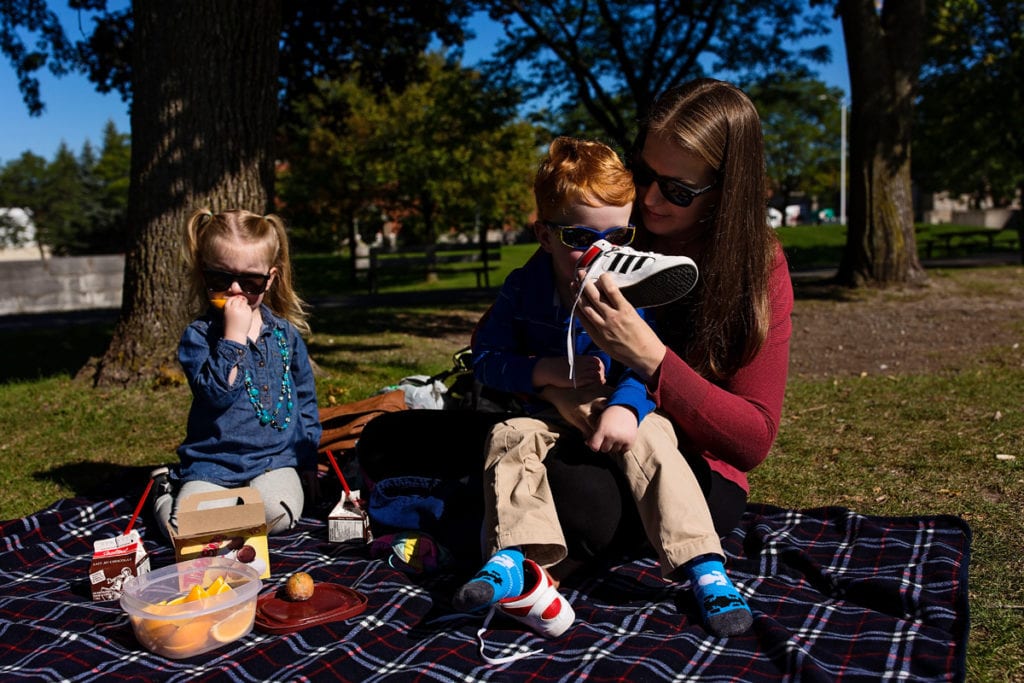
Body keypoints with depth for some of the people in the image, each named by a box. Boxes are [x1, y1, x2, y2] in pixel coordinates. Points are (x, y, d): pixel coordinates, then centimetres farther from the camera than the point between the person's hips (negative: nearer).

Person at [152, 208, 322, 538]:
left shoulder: (285, 333, 5)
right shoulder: (198, 334, -5)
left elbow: (305, 399, 14)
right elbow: (217, 393, -21)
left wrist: (308, 461, 12)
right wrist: (234, 335, -23)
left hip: (275, 459, 2)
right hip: (211, 463, -1)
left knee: (278, 514, -26)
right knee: (183, 528, -19)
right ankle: (168, 488, 17)